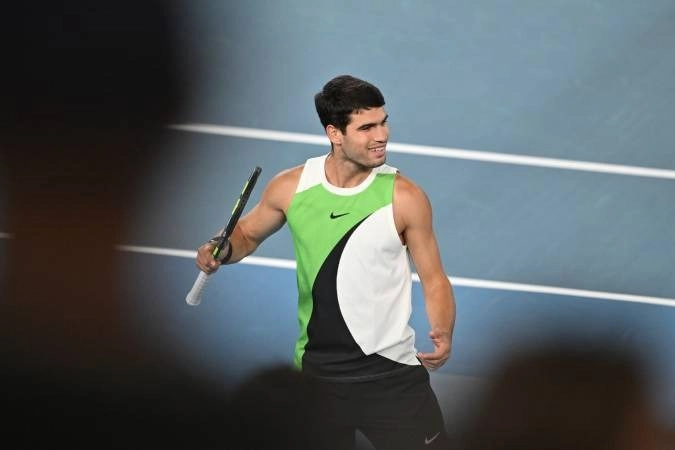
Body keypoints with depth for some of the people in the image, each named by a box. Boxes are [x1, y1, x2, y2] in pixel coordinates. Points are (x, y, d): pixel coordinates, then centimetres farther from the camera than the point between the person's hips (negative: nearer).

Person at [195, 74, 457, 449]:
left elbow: (434, 280, -2)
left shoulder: (404, 197, -9)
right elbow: (247, 234, 16)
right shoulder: (291, 187, -3)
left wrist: (443, 335, -21)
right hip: (316, 375, 2)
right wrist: (222, 252, -7)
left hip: (391, 374, -2)